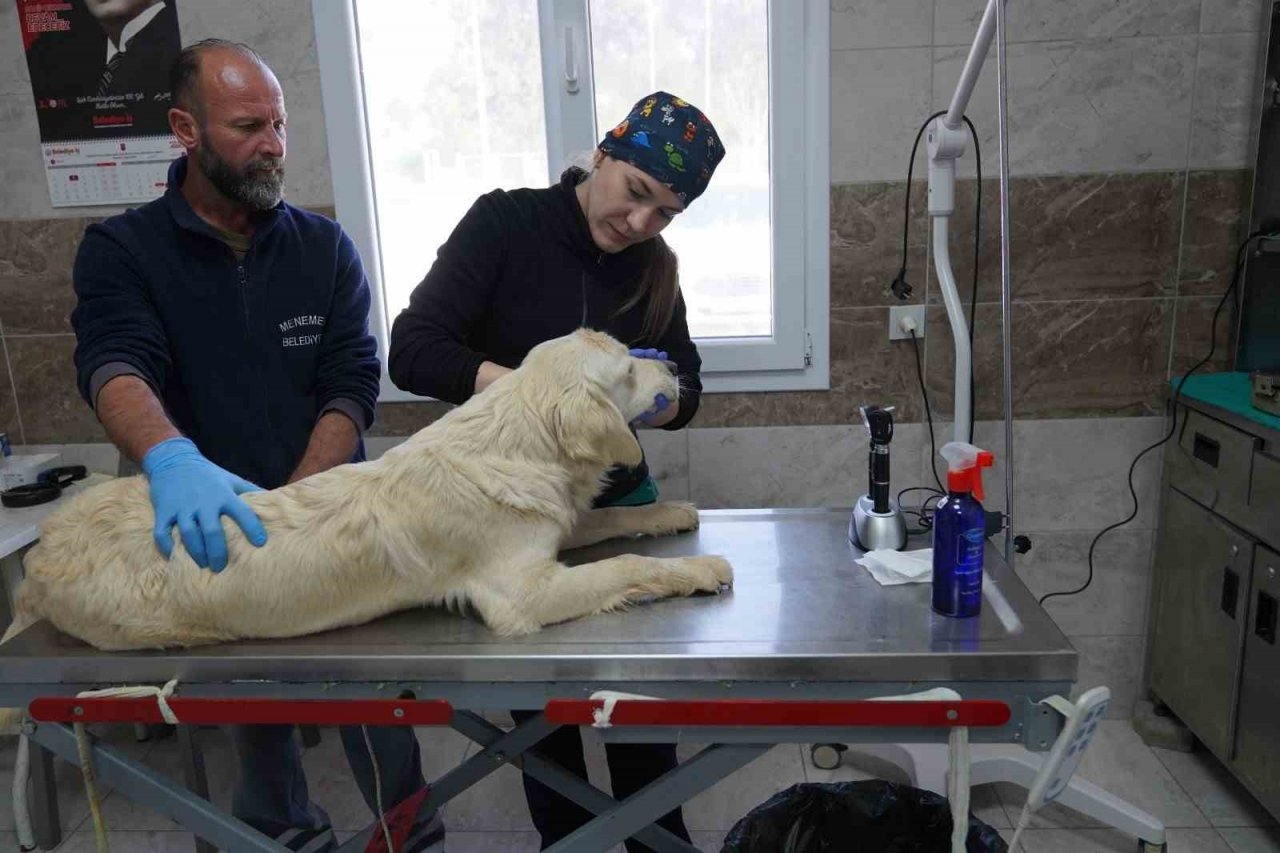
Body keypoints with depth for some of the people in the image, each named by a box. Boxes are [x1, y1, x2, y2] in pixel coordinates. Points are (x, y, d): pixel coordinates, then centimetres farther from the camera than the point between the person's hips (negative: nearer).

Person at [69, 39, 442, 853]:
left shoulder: (325, 247, 0)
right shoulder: (121, 252, -3)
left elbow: (352, 385, -8)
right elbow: (114, 365, -22)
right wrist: (172, 460, -43)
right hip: (210, 535, 0)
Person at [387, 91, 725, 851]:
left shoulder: (654, 267, 1)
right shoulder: (506, 222, -12)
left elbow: (687, 384, 6)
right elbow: (411, 352, -19)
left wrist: (663, 402, -18)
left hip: (618, 502, 3)